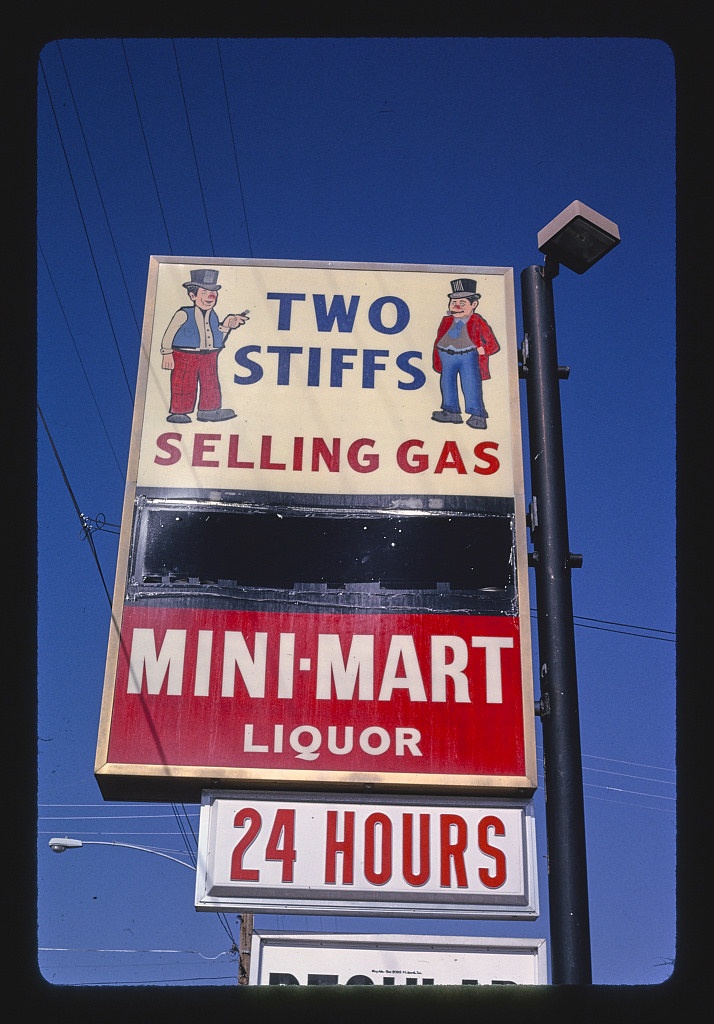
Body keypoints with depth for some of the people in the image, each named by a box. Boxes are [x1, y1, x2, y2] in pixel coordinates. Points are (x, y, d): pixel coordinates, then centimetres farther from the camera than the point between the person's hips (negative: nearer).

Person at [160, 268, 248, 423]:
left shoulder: (213, 316, 7)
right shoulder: (184, 314, -11)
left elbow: (218, 340, 14)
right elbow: (169, 334, -7)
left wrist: (225, 327, 2)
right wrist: (167, 353, -8)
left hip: (209, 356, 6)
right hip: (185, 356, -6)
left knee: (211, 383, 8)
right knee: (184, 385, -2)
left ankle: (208, 410, 20)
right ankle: (178, 412, 7)